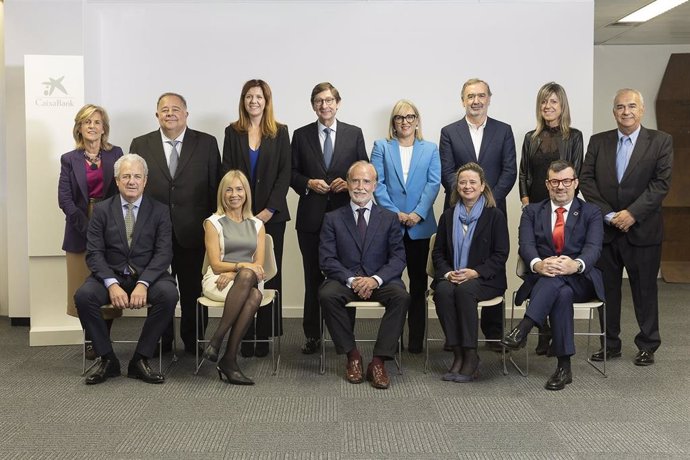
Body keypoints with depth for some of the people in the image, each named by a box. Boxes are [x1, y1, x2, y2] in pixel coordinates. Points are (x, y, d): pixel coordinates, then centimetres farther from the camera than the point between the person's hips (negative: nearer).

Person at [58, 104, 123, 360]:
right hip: (81, 230, 0)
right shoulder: (69, 159, 6)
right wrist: (87, 226, -13)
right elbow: (65, 198, -1)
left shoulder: (115, 154, 7)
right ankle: (91, 341, 13)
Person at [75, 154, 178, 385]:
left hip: (148, 277, -1)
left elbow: (164, 253, -5)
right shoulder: (102, 210, 6)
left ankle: (140, 360, -17)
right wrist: (112, 285, -19)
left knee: (169, 294, -32)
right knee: (83, 295, -29)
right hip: (111, 276, 1)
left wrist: (143, 283, -21)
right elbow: (94, 253, -2)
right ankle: (107, 359, -10)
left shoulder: (159, 211, 4)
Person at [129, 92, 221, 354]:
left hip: (192, 231, -1)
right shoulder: (141, 145, 5)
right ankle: (160, 342, 24)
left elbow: (215, 186, 1)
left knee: (193, 291, 8)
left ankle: (194, 342, 21)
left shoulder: (206, 143, 2)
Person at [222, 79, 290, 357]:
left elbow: (284, 174, 1)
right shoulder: (232, 133, 8)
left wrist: (269, 210, -8)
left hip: (271, 215, 0)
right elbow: (227, 173, 4)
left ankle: (265, 336, 6)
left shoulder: (280, 133, 7)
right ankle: (244, 337, 3)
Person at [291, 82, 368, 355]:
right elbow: (292, 173, 9)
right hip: (311, 216, 1)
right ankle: (312, 335, 15)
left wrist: (349, 183, -10)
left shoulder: (354, 134, 7)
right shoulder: (301, 135, 8)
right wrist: (309, 183, -10)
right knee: (313, 277, 6)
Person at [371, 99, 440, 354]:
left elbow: (433, 183, 1)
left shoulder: (430, 149, 11)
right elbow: (377, 183, -1)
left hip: (419, 225, 1)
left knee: (418, 280, 5)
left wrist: (418, 213, -13)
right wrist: (394, 213, -12)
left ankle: (416, 338, 10)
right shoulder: (381, 147, 8)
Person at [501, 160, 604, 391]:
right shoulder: (532, 211, 14)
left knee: (557, 279, -37)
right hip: (541, 279, 1)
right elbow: (526, 245, -4)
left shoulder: (591, 213, 11)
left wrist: (576, 265, -32)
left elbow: (593, 248, -7)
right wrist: (538, 264, -29)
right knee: (562, 294, -35)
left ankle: (523, 329, -42)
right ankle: (564, 366, -35)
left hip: (579, 280, 0)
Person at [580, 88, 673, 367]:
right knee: (607, 289, 9)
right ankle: (610, 345, 20)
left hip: (643, 229, -2)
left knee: (644, 290, 7)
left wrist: (632, 213, -17)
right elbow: (587, 181, 1)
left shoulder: (660, 141, -1)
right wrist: (608, 215, -10)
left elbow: (661, 183, -8)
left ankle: (647, 346, 21)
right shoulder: (598, 142, 6)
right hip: (605, 228, 2)